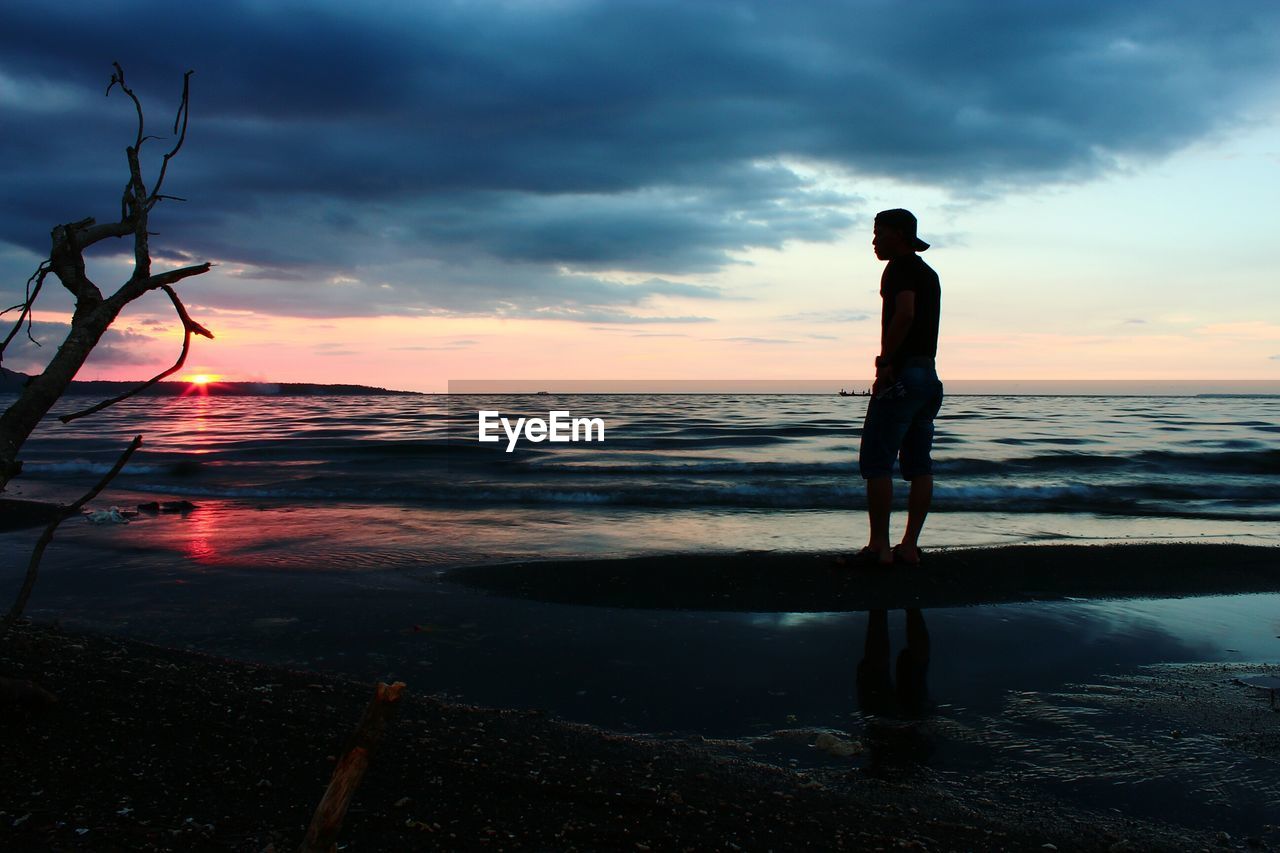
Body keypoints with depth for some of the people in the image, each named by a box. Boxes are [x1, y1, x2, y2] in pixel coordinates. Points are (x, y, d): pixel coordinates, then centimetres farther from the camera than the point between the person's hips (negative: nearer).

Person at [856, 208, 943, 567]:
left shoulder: (900, 266, -7)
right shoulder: (929, 273, 22)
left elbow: (905, 314, -23)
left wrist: (885, 360, -17)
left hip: (902, 374, -9)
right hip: (928, 373, 9)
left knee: (876, 460, -6)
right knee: (918, 464, 6)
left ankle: (878, 546, -7)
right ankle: (909, 546, 9)